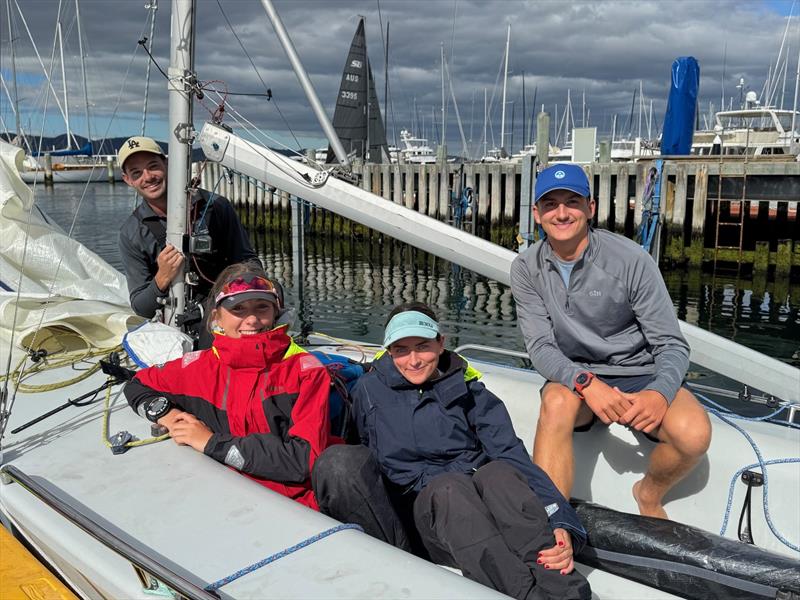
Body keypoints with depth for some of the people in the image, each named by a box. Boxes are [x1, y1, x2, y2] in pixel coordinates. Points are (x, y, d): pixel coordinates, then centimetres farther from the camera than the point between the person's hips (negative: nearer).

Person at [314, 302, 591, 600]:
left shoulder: (468, 391, 8)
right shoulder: (370, 390, 10)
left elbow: (512, 454, -5)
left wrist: (562, 526, -20)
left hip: (478, 508, 1)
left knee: (497, 472, -30)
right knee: (450, 485, -32)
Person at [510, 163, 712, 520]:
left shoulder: (631, 260, -14)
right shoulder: (527, 269, -6)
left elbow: (672, 344, -11)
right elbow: (540, 346, -11)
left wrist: (660, 392, -33)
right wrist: (586, 383, -31)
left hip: (639, 373, 0)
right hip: (573, 374, 1)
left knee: (694, 435, -28)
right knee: (556, 403, -35)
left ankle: (649, 495, 5)